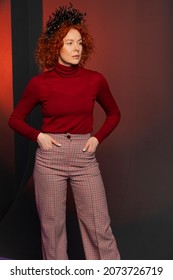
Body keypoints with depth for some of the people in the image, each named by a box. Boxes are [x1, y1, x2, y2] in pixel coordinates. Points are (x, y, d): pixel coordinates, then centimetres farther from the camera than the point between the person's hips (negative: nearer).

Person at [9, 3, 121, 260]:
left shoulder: (95, 80, -1)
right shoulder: (39, 83, -4)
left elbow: (114, 114, 15)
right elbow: (15, 119, 8)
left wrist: (97, 138, 0)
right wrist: (38, 136, -7)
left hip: (85, 157, 1)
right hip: (50, 158, 0)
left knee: (99, 225, 2)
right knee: (52, 225, 9)